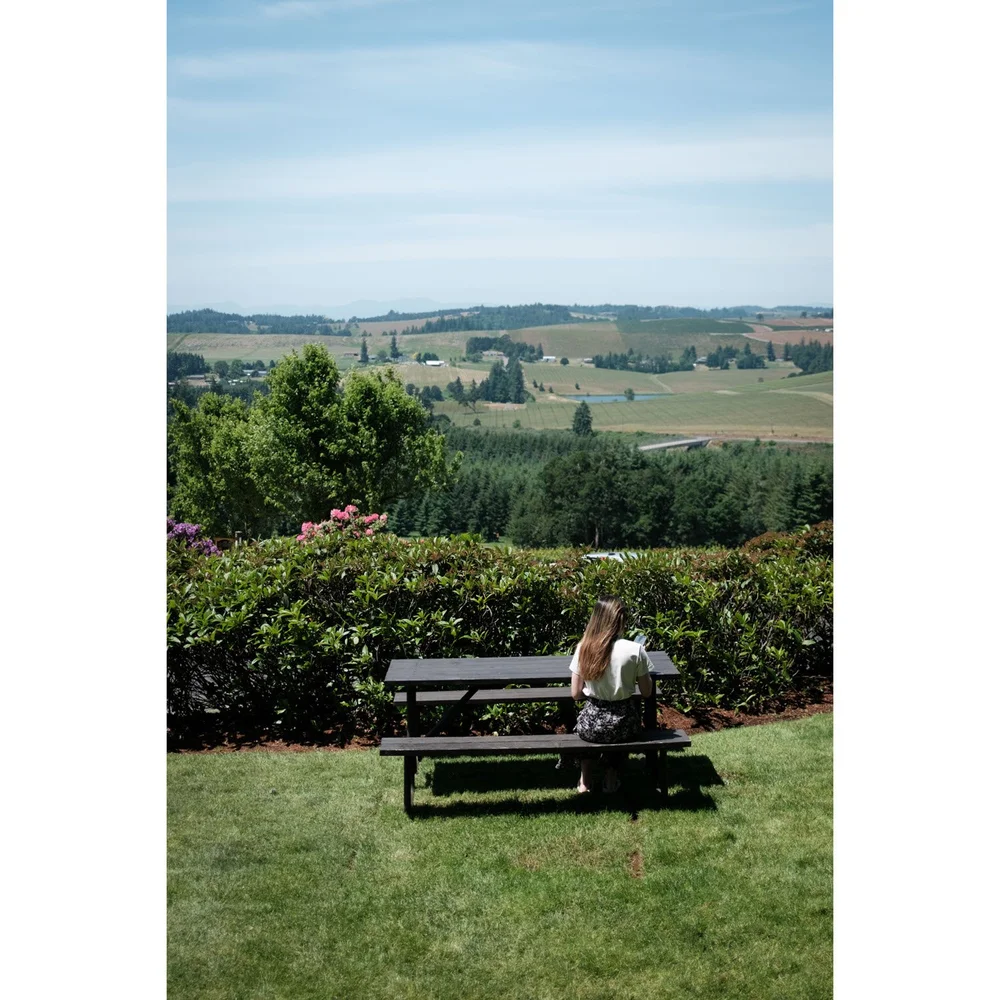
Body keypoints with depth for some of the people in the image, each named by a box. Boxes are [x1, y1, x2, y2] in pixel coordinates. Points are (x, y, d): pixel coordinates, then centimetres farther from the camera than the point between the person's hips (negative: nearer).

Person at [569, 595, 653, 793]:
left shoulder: (583, 648, -9)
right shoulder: (634, 650, -15)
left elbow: (576, 694, -2)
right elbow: (646, 692, -5)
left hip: (590, 726, 1)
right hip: (622, 725, -1)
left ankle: (586, 779, 30)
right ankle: (611, 777, 32)